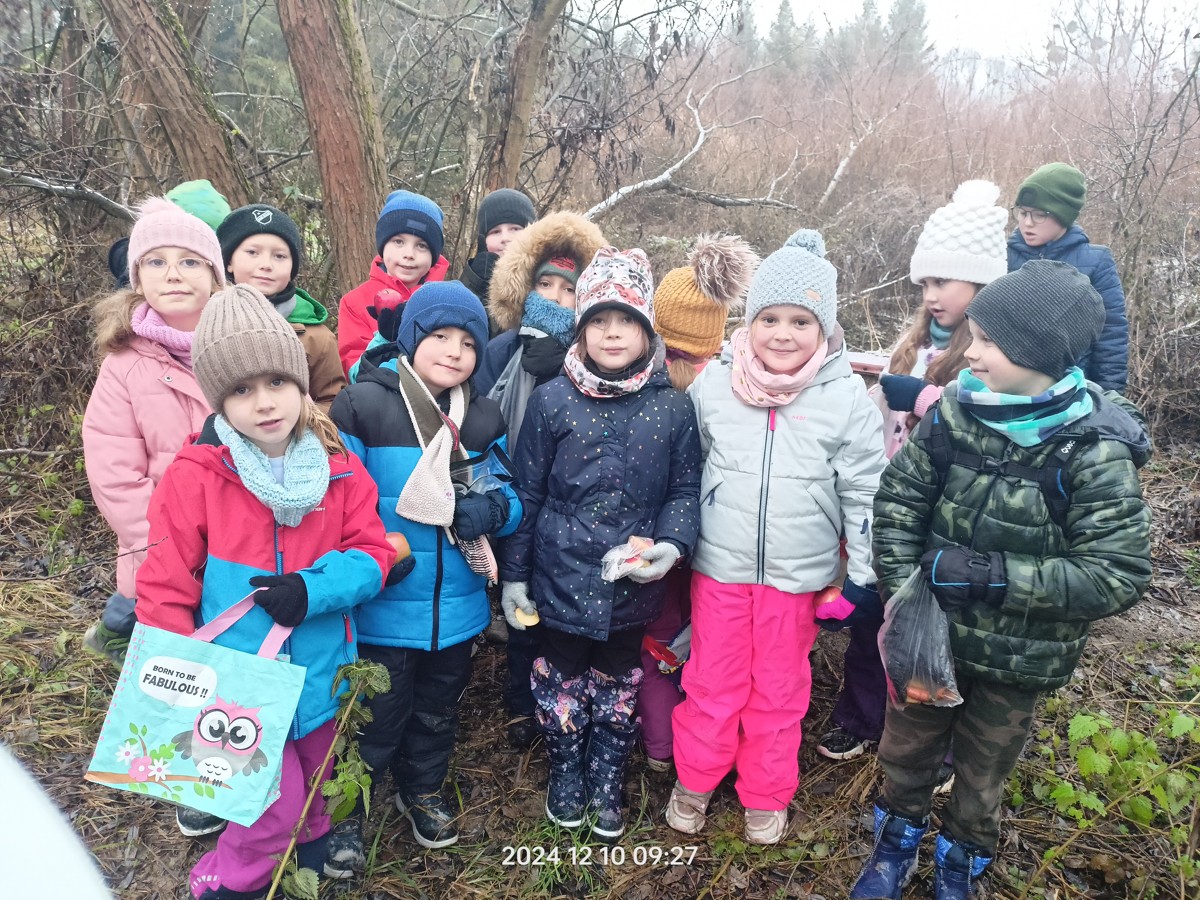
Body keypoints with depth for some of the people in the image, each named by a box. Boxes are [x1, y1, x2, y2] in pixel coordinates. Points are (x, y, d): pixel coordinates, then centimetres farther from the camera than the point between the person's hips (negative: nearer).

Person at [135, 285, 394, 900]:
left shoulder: (339, 469, -5)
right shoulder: (194, 476, -14)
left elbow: (372, 555, -5)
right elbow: (165, 589, -10)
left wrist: (313, 590, -22)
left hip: (321, 680, 4)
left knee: (311, 801, 24)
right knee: (274, 810, 1)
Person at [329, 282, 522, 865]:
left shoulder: (484, 418, 3)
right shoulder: (360, 407, -14)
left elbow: (508, 497, 4)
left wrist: (493, 509, -18)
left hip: (456, 607, 5)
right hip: (382, 609, -5)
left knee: (438, 712, 25)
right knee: (376, 719, 12)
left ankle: (423, 791, 51)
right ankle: (345, 808, 39)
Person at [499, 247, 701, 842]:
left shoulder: (672, 407, -5)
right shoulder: (553, 400, -8)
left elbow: (685, 490, 2)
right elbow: (528, 491, -2)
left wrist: (673, 545, -16)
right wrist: (513, 574, 0)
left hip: (634, 585, 1)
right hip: (562, 576, -1)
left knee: (618, 683, 18)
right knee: (561, 678, 16)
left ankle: (606, 781, 41)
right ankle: (566, 772, 42)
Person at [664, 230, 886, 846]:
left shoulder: (847, 398, -10)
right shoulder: (712, 386, -6)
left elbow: (865, 492, -3)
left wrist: (865, 575, 0)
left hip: (799, 573, -1)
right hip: (719, 565, 1)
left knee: (779, 689, 15)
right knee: (712, 680, 13)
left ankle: (766, 795, 36)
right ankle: (695, 779, 36)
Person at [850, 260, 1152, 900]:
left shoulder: (1095, 451, -22)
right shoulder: (958, 408, -12)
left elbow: (1117, 576, -21)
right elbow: (900, 498, -5)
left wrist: (992, 576, -27)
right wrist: (903, 592, -14)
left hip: (1018, 655, -3)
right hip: (932, 631, 3)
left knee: (982, 771, 21)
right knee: (906, 747, 21)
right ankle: (897, 843, 49)